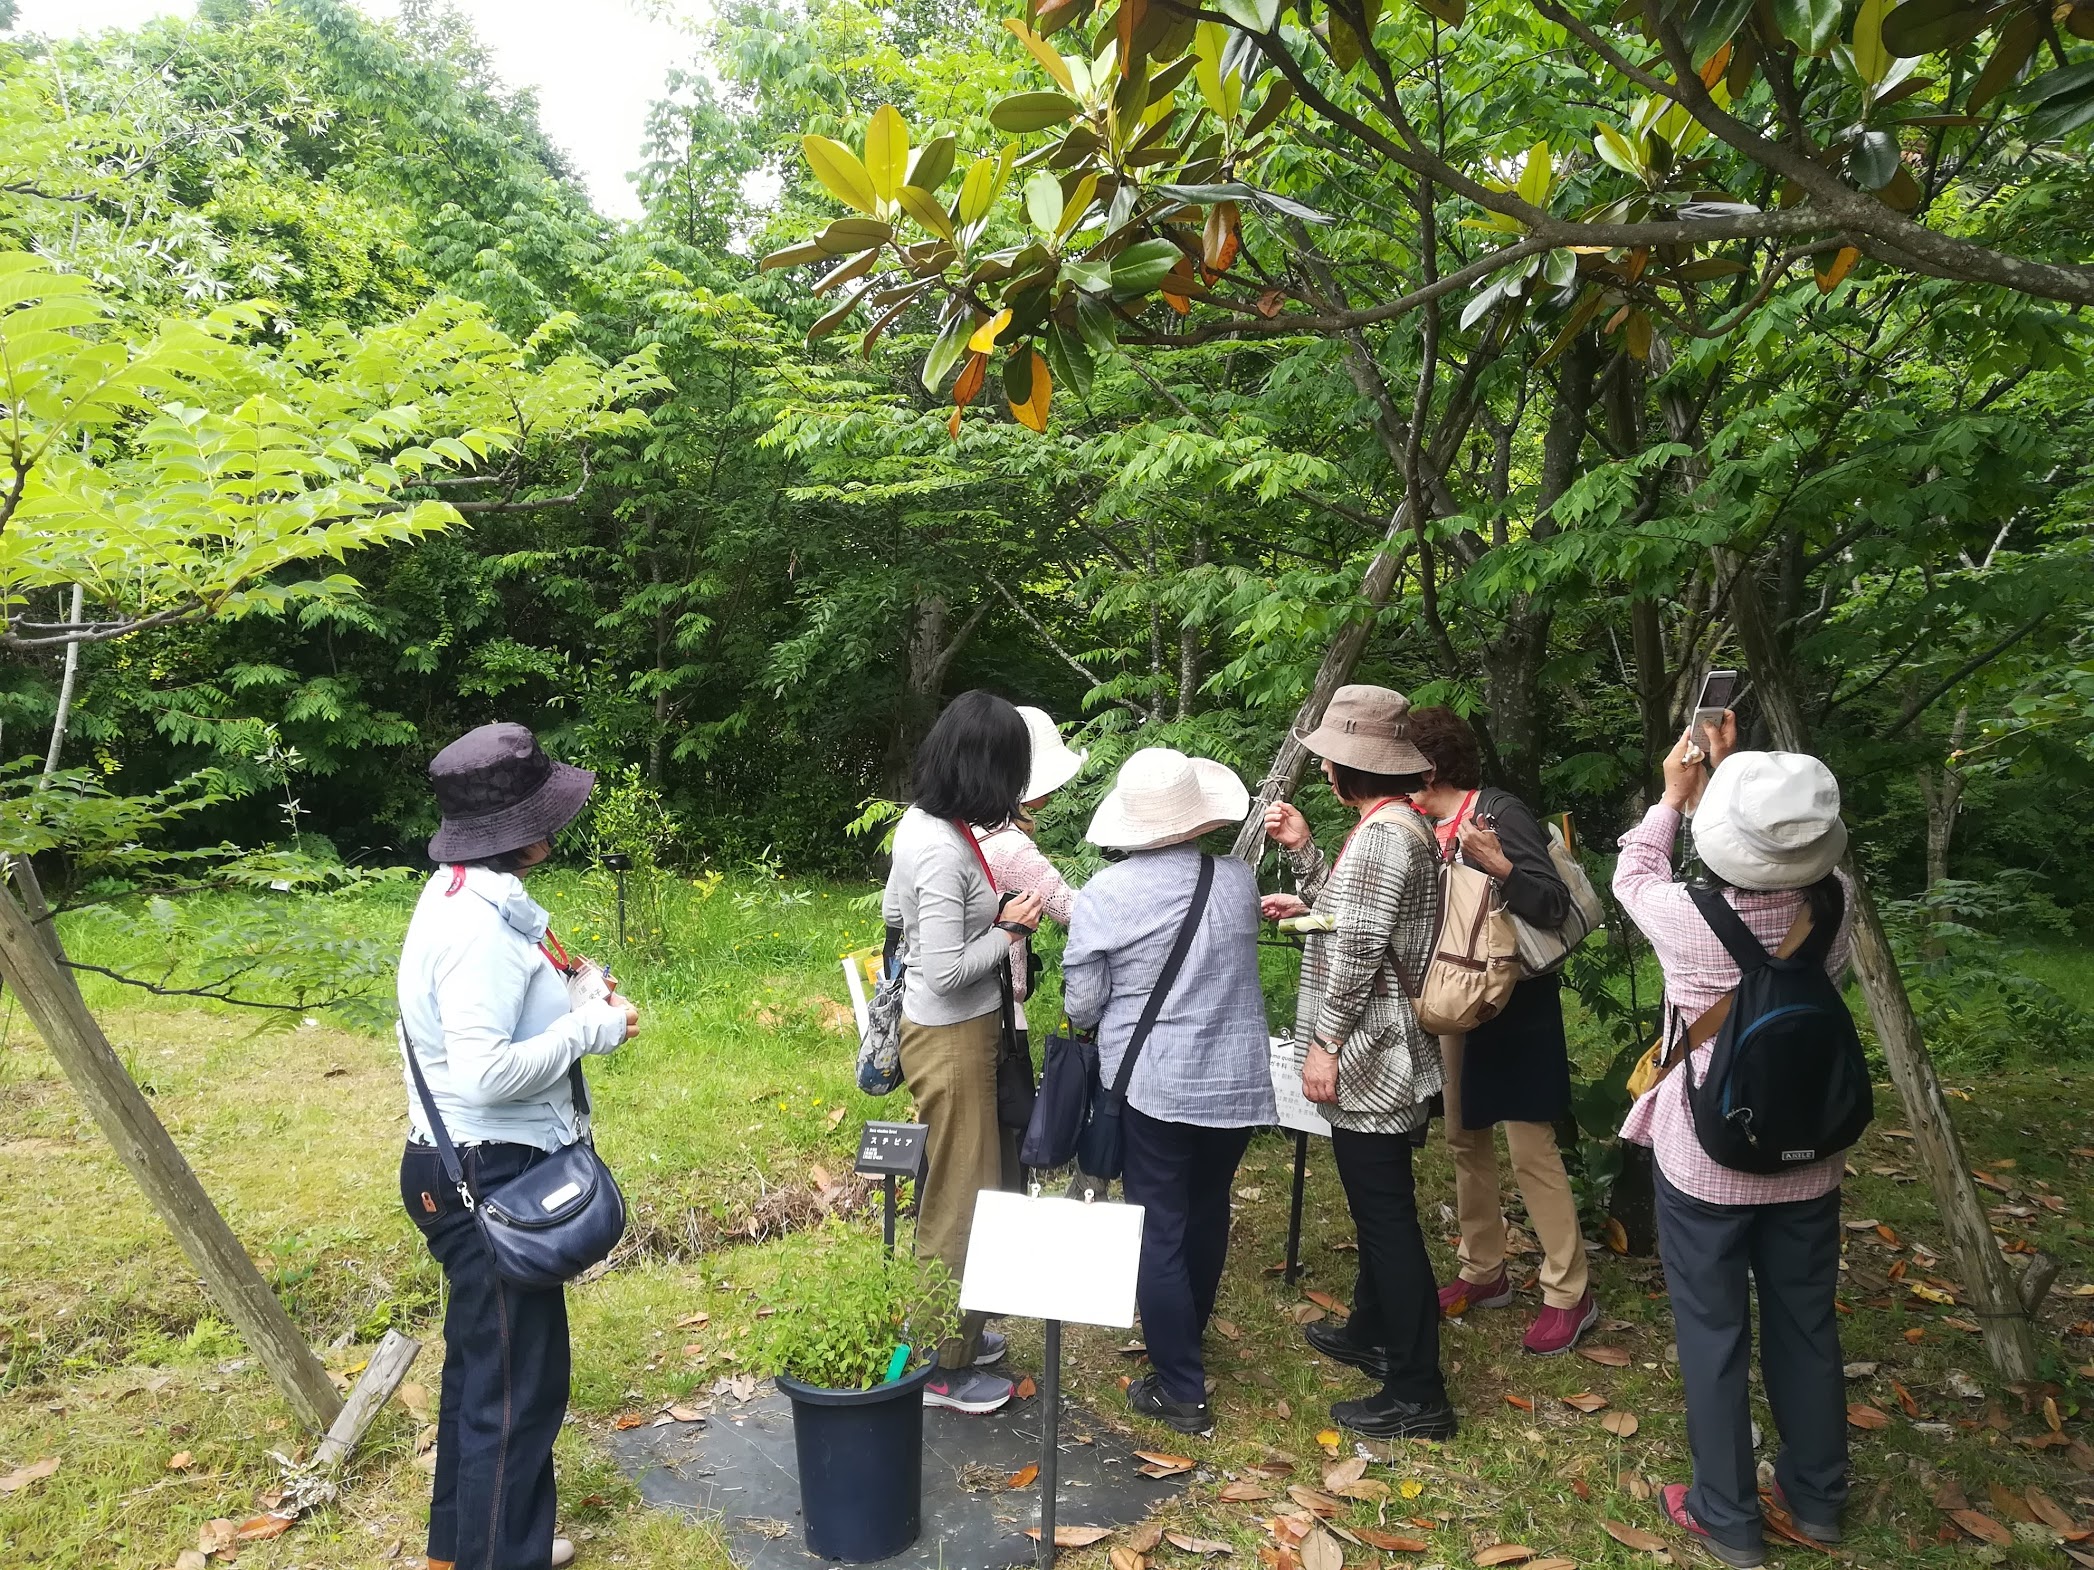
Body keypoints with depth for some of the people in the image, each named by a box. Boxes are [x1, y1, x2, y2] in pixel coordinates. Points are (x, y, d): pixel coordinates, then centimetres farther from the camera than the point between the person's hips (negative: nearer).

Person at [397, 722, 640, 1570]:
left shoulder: (466, 897, 6)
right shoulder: (479, 926, -26)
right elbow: (484, 1073, -31)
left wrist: (568, 999, 6)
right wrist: (591, 1029, -21)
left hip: (480, 1168, 11)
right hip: (489, 1180, -11)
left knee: (484, 1366, 24)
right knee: (519, 1382, 4)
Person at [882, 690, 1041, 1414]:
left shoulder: (917, 822, 1)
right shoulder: (945, 850, -27)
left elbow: (894, 910, 15)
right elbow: (948, 971, -26)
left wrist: (987, 913, 7)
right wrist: (1009, 931, -13)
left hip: (931, 1025, 9)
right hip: (952, 1038, -9)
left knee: (953, 1188, 23)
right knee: (962, 1201, 7)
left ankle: (957, 1331, 41)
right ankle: (943, 1367, 25)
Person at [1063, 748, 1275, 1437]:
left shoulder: (1104, 894, -14)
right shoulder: (1239, 879, -5)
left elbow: (1079, 1004, -8)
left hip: (1151, 1084, -4)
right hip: (1236, 1082, 4)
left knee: (1158, 1231, 8)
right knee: (1207, 1215, 22)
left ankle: (1180, 1391, 15)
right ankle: (1185, 1337, 43)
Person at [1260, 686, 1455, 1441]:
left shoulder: (1383, 833, -21)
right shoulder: (1396, 824, 12)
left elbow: (1359, 946, -23)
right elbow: (1349, 912, 14)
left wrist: (1324, 1042, -19)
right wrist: (1302, 849, 9)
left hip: (1368, 1058, -11)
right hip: (1378, 1054, 11)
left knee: (1386, 1215, -3)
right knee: (1377, 1204, 22)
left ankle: (1416, 1395, 7)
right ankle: (1372, 1332, 39)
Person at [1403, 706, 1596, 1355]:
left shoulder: (1500, 811, -17)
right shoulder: (1427, 830, 6)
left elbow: (1555, 906, -23)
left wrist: (1496, 863, -38)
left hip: (1515, 1010, -8)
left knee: (1531, 1150, -3)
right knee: (1466, 1140, 15)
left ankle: (1569, 1295, 11)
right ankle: (1483, 1272, 30)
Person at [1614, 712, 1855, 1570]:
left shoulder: (1687, 918, -22)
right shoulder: (1833, 908, -13)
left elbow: (1632, 873, 1)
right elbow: (1784, 868, 10)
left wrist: (1676, 795, 11)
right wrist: (1730, 775, 10)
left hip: (1705, 1162, -4)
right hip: (1806, 1157, 4)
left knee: (1714, 1335, 10)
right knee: (1807, 1326, 20)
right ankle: (1817, 1496, 39)